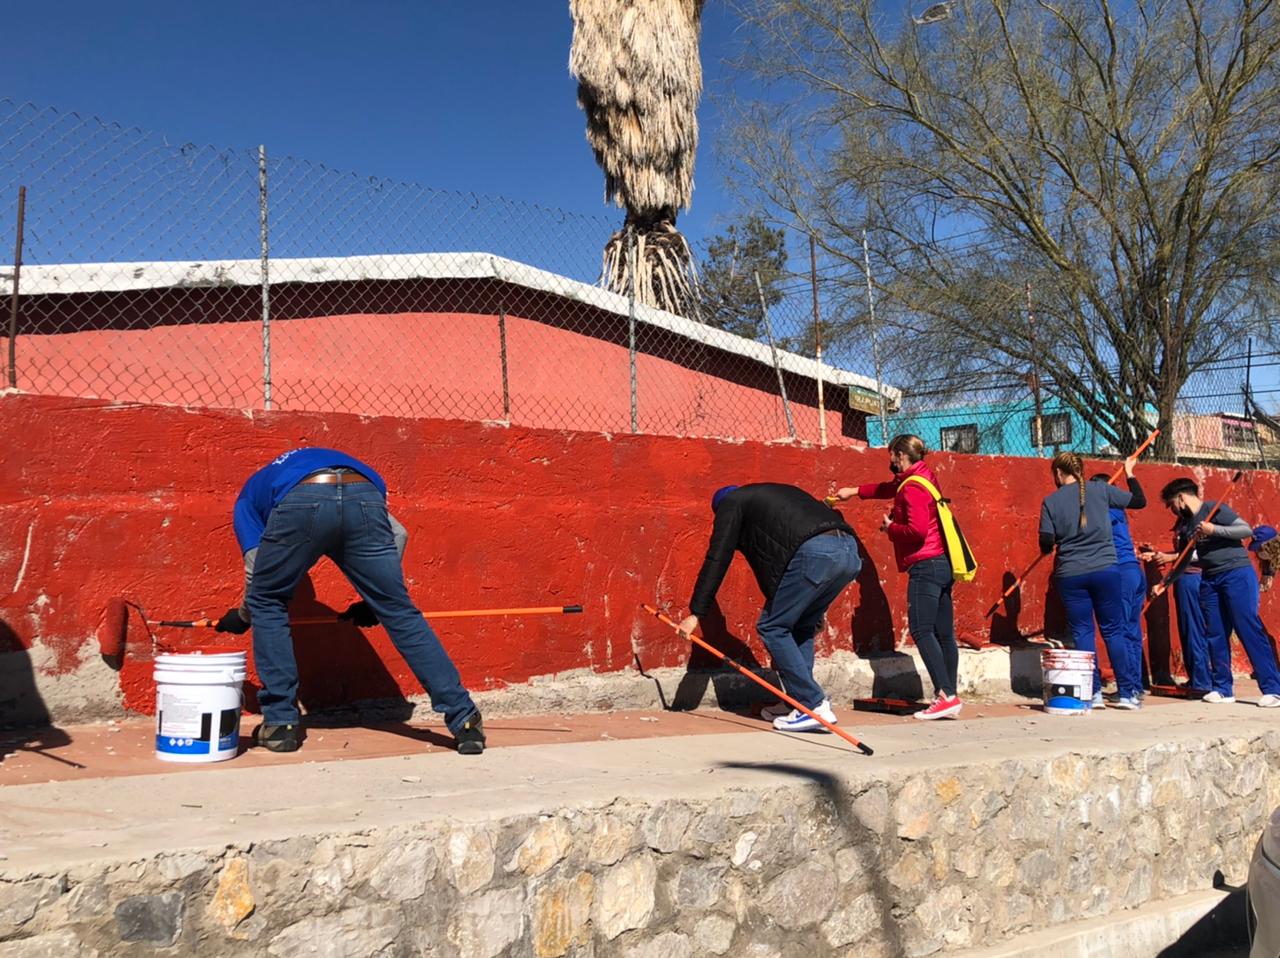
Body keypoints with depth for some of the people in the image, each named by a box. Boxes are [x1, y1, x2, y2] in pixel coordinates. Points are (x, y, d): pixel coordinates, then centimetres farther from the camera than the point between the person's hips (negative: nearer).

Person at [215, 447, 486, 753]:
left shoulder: (249, 494, 39)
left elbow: (256, 569, 27)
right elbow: (398, 535, 32)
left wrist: (243, 615, 46)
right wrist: (375, 601, 37)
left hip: (300, 504, -2)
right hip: (364, 499, 2)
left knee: (266, 604, 23)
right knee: (399, 612, 10)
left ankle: (280, 723, 23)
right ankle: (465, 720, 7)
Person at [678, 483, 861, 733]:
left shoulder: (731, 502, 17)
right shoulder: (774, 494, 38)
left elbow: (717, 559, 9)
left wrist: (696, 613, 11)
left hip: (814, 552, -8)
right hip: (850, 552, 8)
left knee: (772, 627, 4)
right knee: (801, 627, 22)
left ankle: (815, 707, 0)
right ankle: (798, 703, 23)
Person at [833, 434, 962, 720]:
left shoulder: (912, 487, -13)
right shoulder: (923, 477, 16)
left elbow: (917, 529, -24)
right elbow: (889, 488, 34)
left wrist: (890, 528, -6)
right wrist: (855, 490, 38)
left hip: (925, 565, -10)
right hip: (942, 564, 10)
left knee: (921, 630, -11)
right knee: (943, 632, 8)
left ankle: (946, 695, -15)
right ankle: (949, 696, 10)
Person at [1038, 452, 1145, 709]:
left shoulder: (1051, 502, -1)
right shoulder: (1101, 490, 1)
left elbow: (1046, 545, -4)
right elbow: (1138, 500, 12)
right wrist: (1130, 474, 27)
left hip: (1070, 574, -1)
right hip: (1105, 570, 1)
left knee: (1082, 632, 7)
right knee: (1114, 630, 8)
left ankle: (1093, 693, 5)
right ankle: (1128, 693, 9)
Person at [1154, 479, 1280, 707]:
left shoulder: (1214, 509, -6)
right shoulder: (1186, 523, 15)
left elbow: (1247, 530, -13)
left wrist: (1214, 529, -22)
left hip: (1237, 573, -7)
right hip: (1210, 579, 7)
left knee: (1249, 629, -11)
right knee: (1215, 635, 4)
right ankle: (1223, 689, 11)